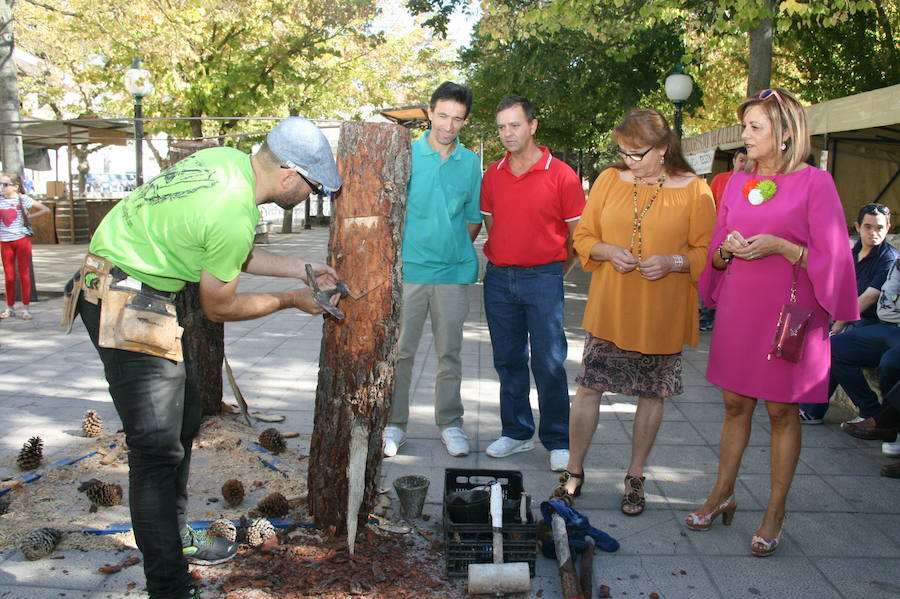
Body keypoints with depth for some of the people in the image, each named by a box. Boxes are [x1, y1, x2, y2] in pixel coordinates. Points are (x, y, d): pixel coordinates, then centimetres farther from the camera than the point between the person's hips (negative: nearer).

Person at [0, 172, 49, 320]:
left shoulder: (23, 199, -4)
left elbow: (45, 209, 0)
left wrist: (28, 216, -4)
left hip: (22, 239, -2)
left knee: (24, 273, 4)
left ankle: (25, 308, 10)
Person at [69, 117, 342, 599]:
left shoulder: (228, 159, 2)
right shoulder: (235, 213, -26)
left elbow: (236, 256, 16)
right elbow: (219, 308, -11)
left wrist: (301, 269, 16)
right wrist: (291, 300, 1)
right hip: (126, 303, -10)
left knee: (182, 418, 18)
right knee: (158, 445, -8)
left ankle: (177, 538, 33)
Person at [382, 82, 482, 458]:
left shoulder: (470, 162, 7)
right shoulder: (406, 154, 1)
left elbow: (473, 219, 12)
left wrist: (453, 249, 4)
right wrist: (403, 250, -5)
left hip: (454, 271, 2)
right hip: (409, 268, -1)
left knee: (450, 353, 9)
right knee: (400, 351, 4)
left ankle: (449, 423, 22)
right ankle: (394, 424, 17)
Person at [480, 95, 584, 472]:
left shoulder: (561, 175, -5)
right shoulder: (492, 175, 8)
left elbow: (577, 234, 0)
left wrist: (556, 272, 6)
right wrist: (503, 260, 15)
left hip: (543, 278, -4)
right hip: (498, 278, 5)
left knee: (549, 363, -2)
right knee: (508, 361, 11)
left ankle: (557, 441, 11)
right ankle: (516, 432, 25)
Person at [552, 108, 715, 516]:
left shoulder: (694, 190, -3)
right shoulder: (610, 180, 4)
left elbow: (705, 252, 0)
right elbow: (583, 237, 8)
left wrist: (673, 262, -18)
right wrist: (609, 251, -12)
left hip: (662, 314, -1)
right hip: (609, 309, 1)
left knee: (652, 394, 9)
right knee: (589, 387, 2)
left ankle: (635, 478, 27)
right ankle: (574, 474, 19)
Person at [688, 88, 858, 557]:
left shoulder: (814, 182, -6)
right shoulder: (736, 183, 9)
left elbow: (832, 256, -7)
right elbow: (715, 253, 14)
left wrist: (780, 246, -19)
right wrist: (726, 249, -7)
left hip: (788, 311, -4)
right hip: (737, 309, 4)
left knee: (782, 410, 5)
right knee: (735, 404, 11)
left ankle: (775, 513, 18)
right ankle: (722, 496, 25)